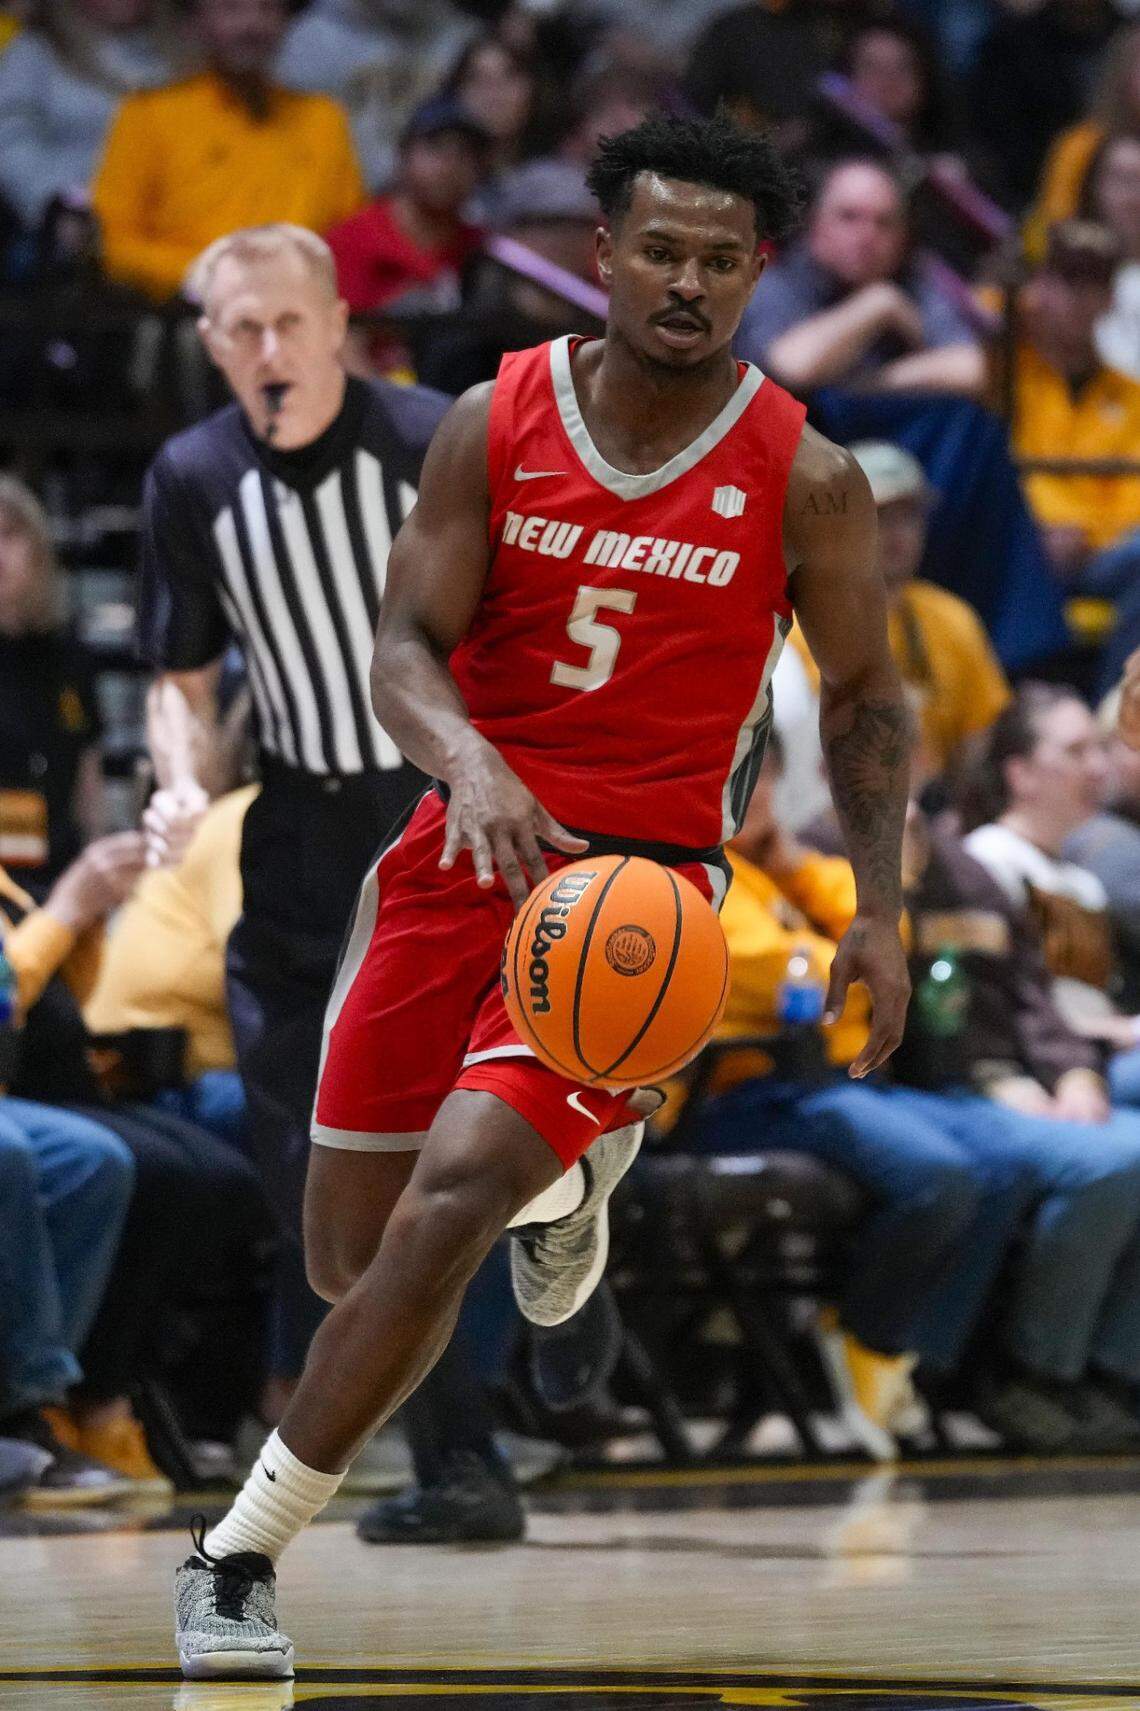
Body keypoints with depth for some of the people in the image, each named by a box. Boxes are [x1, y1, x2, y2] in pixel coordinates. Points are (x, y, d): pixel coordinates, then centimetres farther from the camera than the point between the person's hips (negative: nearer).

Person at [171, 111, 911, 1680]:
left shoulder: (802, 477, -4)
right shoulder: (495, 425, -2)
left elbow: (864, 696, 8)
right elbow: (405, 644, -6)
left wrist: (881, 909, 2)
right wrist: (469, 764, -27)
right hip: (470, 846, 3)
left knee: (449, 1200, -23)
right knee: (351, 1253, 10)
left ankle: (241, 1555, -14)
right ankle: (564, 1165, 44)